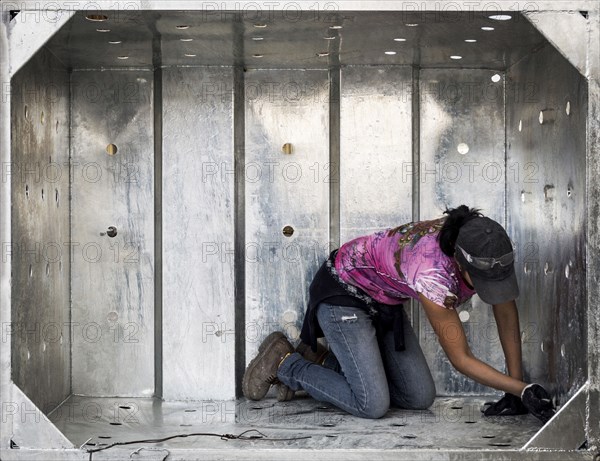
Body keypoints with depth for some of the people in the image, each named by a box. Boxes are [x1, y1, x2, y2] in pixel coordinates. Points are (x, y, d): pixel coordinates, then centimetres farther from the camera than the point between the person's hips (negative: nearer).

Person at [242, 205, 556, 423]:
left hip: (383, 300, 8)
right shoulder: (433, 274, -39)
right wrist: (524, 390, -27)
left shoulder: (487, 249, -20)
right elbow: (460, 358, -28)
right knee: (373, 405, -18)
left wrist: (515, 390, -6)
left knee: (420, 398, 0)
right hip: (342, 292, -8)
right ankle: (284, 362, 2)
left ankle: (320, 360, 15)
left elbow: (506, 311, -6)